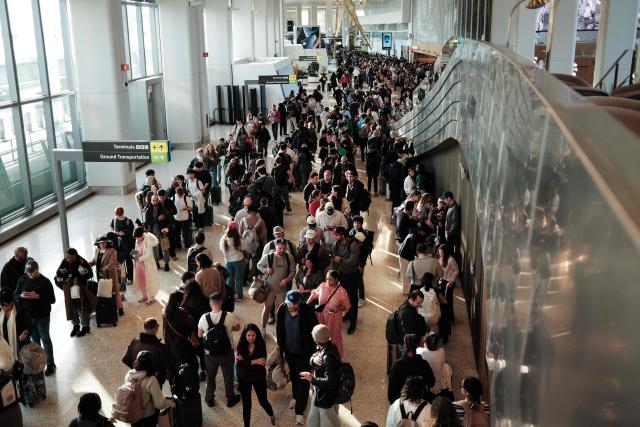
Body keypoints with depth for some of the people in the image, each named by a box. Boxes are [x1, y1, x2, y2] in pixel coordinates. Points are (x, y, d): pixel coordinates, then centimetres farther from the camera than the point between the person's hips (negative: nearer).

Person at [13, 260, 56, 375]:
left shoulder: (45, 281, -12)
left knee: (45, 339, 7)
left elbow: (52, 300, -13)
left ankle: (50, 364, 17)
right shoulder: (22, 280, 0)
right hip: (27, 316, 4)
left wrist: (37, 296, -25)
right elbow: (15, 296, 5)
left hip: (42, 316, -4)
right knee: (35, 340, 16)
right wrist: (21, 296, -18)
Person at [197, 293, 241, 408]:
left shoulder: (204, 318, -18)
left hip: (210, 353, 1)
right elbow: (237, 328, -3)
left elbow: (200, 335, -3)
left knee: (210, 376, 23)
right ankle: (230, 399, 38)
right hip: (227, 352, -1)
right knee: (228, 375, 21)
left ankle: (209, 399, 40)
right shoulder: (229, 316, -22)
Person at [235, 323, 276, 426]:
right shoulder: (241, 345, -11)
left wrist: (245, 361, -25)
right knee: (246, 404, 9)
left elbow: (262, 363, -21)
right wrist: (254, 361, -29)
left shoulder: (261, 345, -13)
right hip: (244, 379, 0)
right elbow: (238, 364, -21)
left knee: (263, 401, 14)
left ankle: (272, 416, 45)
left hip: (259, 378, 0)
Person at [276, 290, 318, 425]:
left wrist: (313, 352, -13)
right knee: (293, 375, 25)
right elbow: (279, 330, 1)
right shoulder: (282, 310, -16)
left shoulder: (307, 312, -27)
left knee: (302, 380, 4)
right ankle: (295, 396, 51)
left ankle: (299, 411, 17)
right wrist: (280, 347, 8)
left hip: (304, 352, -4)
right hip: (289, 350, 4)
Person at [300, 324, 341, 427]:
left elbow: (330, 383, -33)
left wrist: (312, 379, -25)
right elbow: (311, 361, 3)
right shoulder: (322, 347, -9)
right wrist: (313, 360, -20)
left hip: (327, 397, -9)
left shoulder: (329, 357, -35)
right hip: (318, 392, 9)